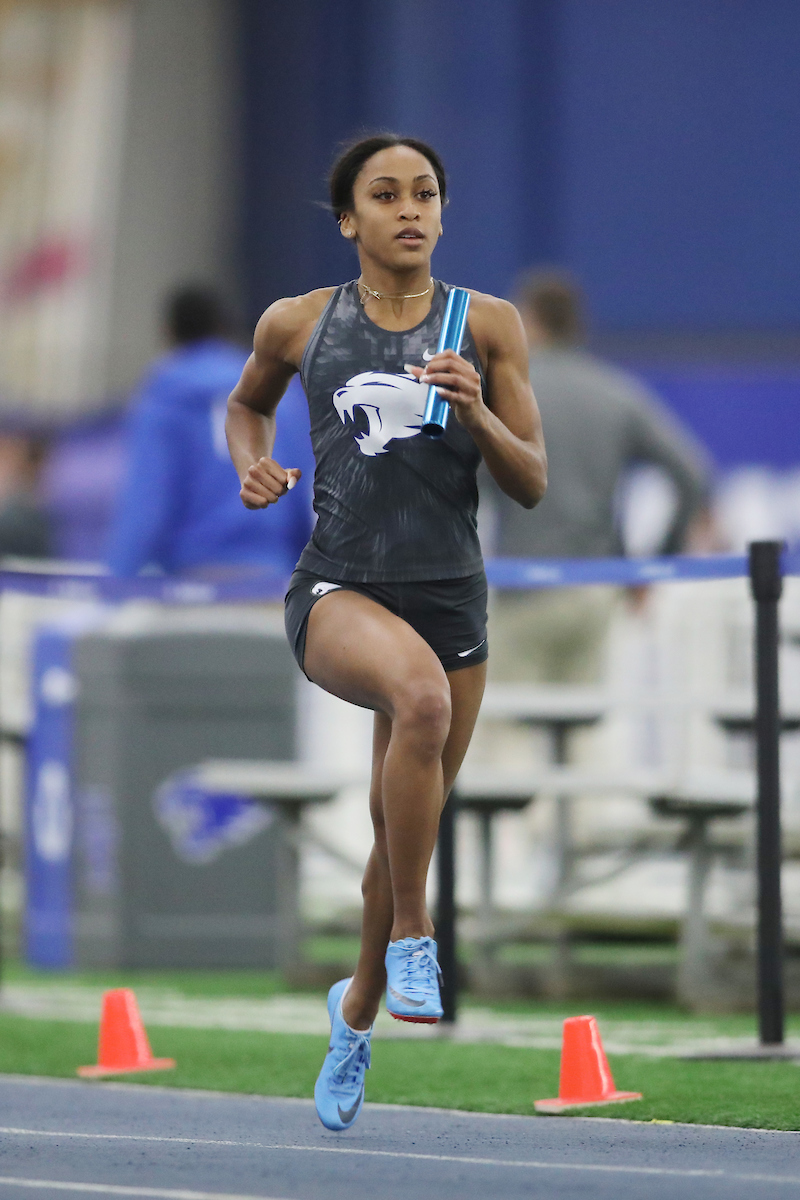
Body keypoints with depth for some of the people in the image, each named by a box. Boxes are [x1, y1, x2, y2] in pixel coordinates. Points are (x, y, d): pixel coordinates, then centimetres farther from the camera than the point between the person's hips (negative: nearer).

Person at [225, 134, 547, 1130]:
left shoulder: (488, 326, 3)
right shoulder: (298, 325, 4)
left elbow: (532, 485, 4)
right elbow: (246, 404, 25)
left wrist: (478, 414, -14)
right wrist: (252, 466, 4)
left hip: (451, 595, 3)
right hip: (336, 590, -3)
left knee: (405, 828, 12)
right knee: (421, 694, -37)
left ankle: (357, 1010, 41)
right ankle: (410, 938, -24)